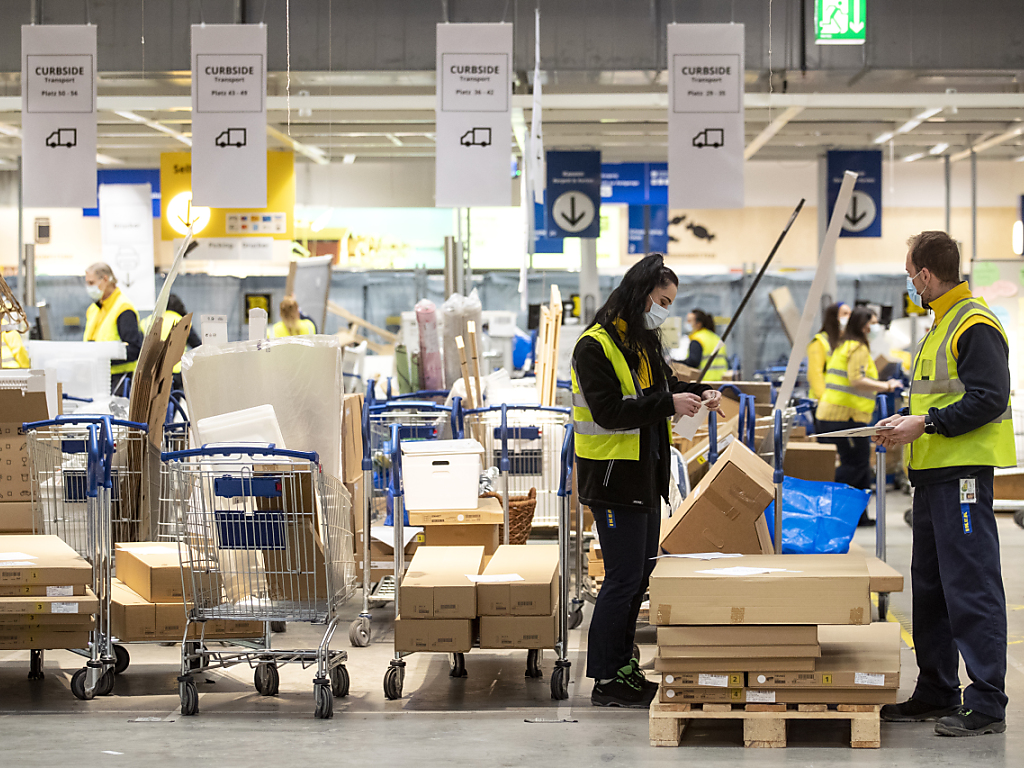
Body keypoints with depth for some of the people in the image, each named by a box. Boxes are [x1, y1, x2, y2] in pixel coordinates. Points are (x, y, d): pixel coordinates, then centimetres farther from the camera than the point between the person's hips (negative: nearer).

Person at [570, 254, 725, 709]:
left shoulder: (644, 342, 13)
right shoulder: (595, 346, -16)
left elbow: (661, 388, 24)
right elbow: (609, 411, -22)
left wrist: (698, 394, 4)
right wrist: (669, 404, -25)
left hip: (645, 475, 10)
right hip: (613, 478, -9)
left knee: (641, 573, 15)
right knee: (624, 576, -6)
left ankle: (623, 665, 25)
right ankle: (606, 680, 1)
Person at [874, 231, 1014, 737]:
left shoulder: (975, 325, -12)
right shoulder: (941, 324, 20)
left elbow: (988, 399, -20)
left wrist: (927, 422, -19)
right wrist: (908, 422, 13)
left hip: (963, 469, -11)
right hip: (933, 471, 11)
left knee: (971, 585, -10)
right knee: (930, 584, 14)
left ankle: (986, 704, -7)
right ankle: (936, 692, 22)